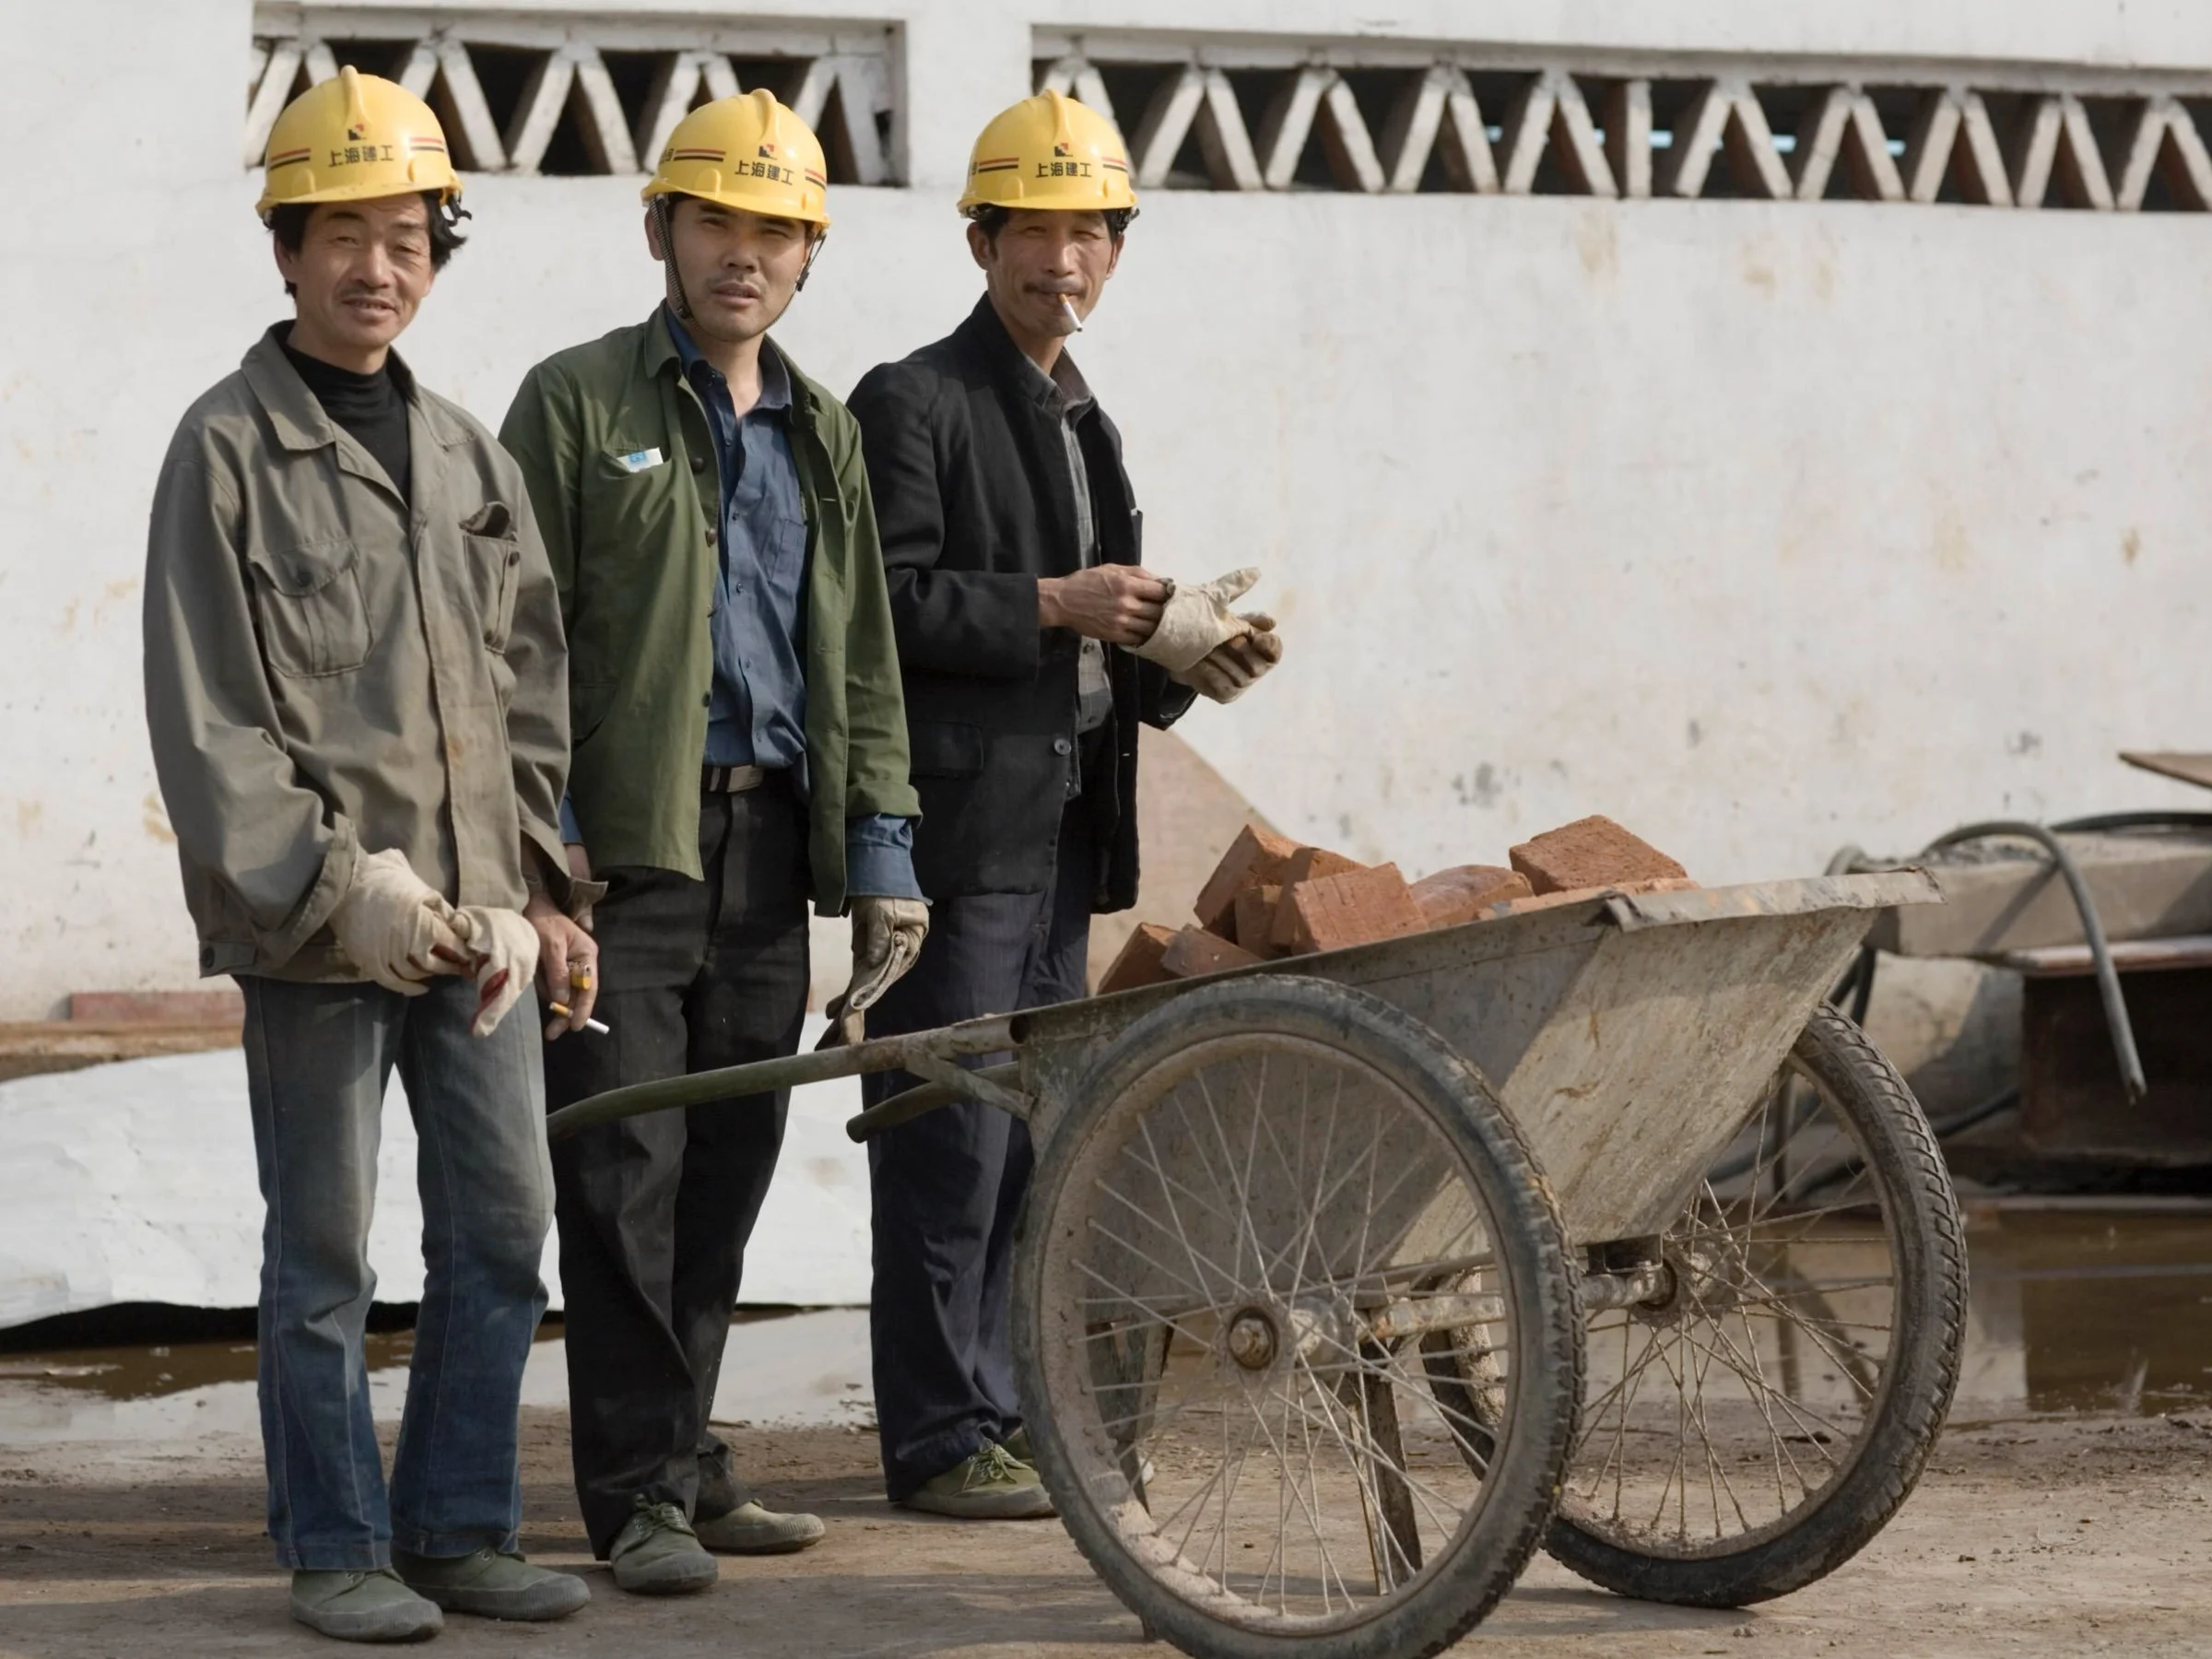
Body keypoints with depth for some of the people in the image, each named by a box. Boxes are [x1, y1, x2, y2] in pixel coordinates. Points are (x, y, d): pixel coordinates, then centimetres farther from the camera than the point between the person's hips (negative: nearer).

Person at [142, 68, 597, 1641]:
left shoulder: (468, 455, 15)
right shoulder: (231, 447, -3)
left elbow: (530, 686, 15)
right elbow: (208, 717, -8)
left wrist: (523, 890, 3)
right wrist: (346, 886, -15)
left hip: (471, 919, 5)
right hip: (315, 927, -5)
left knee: (504, 1227, 6)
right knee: (326, 1251, 0)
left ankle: (460, 1527, 17)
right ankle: (338, 1550, 9)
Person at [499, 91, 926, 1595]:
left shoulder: (822, 432, 17)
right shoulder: (579, 403, 1)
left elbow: (862, 656, 18)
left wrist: (881, 849, 11)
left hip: (767, 845, 5)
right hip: (626, 844, -5)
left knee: (730, 1167, 8)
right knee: (626, 1167, -7)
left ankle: (685, 1464, 17)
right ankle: (642, 1496, -5)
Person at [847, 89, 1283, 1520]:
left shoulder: (1083, 422, 21)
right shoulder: (913, 404, -6)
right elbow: (886, 600, -15)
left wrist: (1184, 656, 8)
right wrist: (1053, 606, -17)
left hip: (1063, 826, 9)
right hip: (960, 822, -8)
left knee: (1035, 1134, 11)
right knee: (953, 1136, -7)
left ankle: (1005, 1404, 17)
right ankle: (940, 1439, -4)